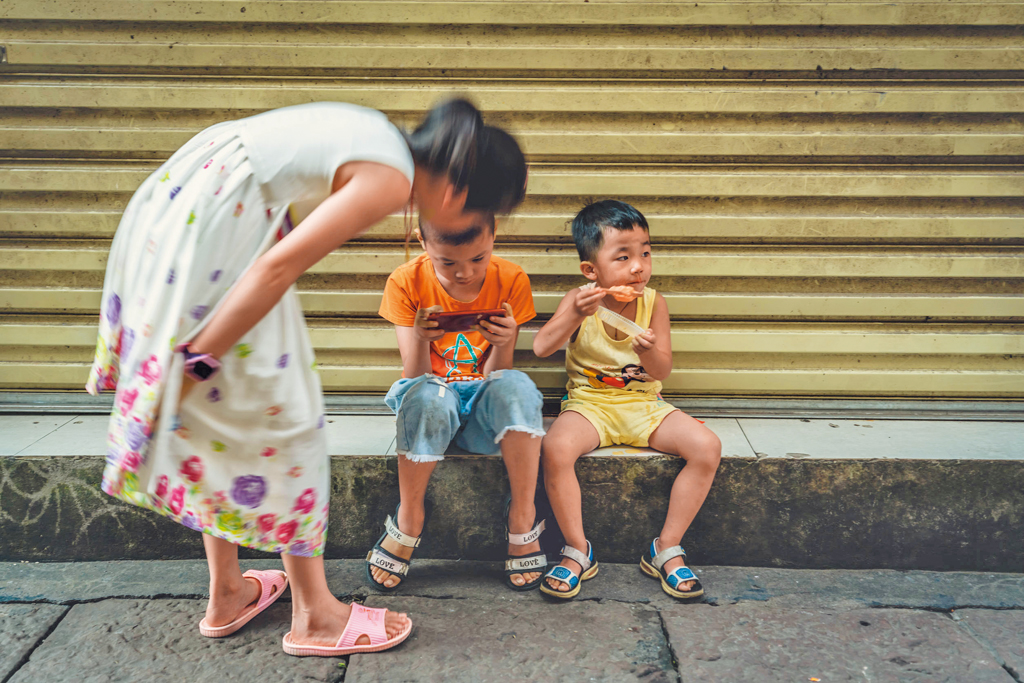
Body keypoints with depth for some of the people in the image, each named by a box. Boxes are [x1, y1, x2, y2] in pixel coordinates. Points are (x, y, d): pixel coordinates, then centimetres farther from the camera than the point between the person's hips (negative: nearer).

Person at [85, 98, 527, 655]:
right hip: (212, 222, -10)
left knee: (218, 406, 15)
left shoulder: (387, 141, 13)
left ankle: (226, 596, 29)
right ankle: (314, 616, 11)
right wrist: (200, 357, -17)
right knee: (278, 405, -2)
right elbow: (279, 265, -22)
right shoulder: (391, 181, -15)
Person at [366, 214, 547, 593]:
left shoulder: (511, 281, -8)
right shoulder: (406, 282, -8)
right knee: (426, 396, -37)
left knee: (516, 386, -35)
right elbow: (415, 378, -11)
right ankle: (409, 518, -16)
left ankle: (522, 515, -19)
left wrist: (504, 342, -29)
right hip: (436, 403, 0)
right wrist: (420, 339, -31)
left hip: (484, 411, 1)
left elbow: (494, 377, -8)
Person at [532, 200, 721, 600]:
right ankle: (578, 551, -12)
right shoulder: (579, 300, -6)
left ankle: (666, 548, -5)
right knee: (555, 448, -33)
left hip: (643, 404, 2)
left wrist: (650, 352, -31)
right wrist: (575, 316, -34)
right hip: (589, 402, -2)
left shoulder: (654, 303, -3)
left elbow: (662, 372, -8)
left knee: (707, 447, -21)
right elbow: (541, 348, -18)